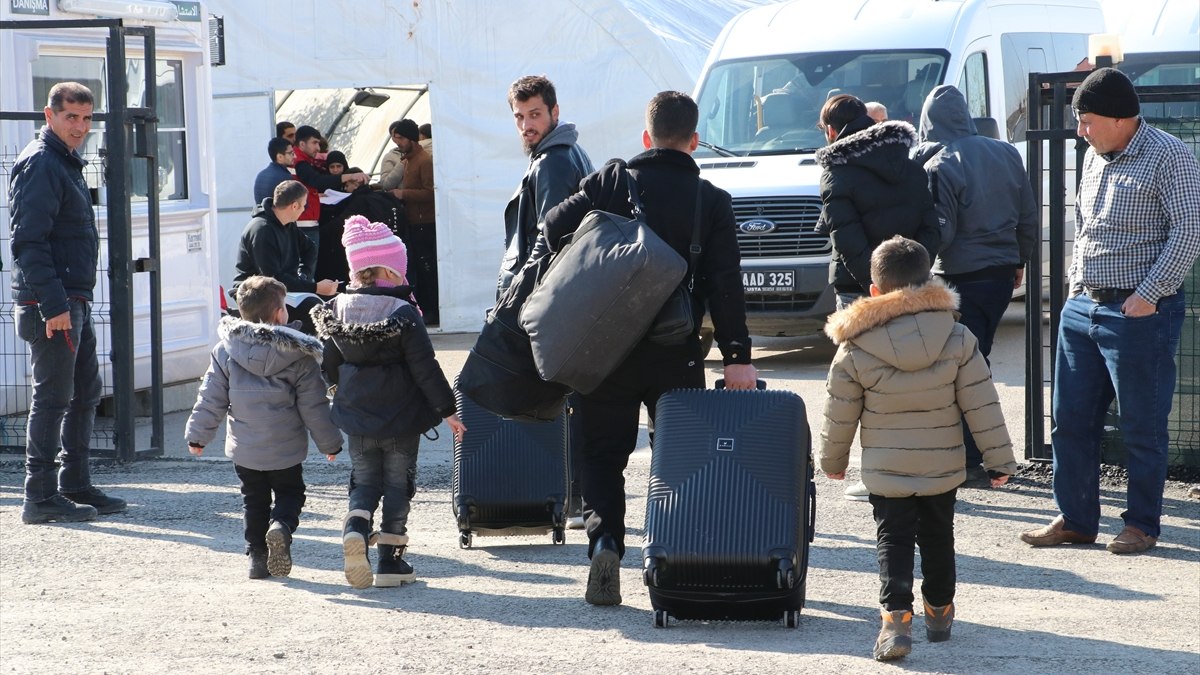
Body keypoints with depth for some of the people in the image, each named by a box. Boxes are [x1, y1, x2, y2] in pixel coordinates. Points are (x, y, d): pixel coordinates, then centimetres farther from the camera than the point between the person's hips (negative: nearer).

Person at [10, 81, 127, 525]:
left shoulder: (66, 163, 18)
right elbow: (30, 242, -20)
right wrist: (53, 304, -24)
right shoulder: (39, 164, -14)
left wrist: (73, 301, 20)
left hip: (74, 301, 10)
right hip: (51, 303, -10)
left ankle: (76, 486, 22)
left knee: (85, 393, 14)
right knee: (53, 398, -7)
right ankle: (41, 497, -2)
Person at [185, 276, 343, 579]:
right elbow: (313, 406, -4)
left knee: (254, 500, 16)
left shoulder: (225, 351, -3)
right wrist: (330, 442, 6)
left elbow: (211, 398, 0)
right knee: (289, 493, 13)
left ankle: (257, 556, 9)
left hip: (244, 449, 2)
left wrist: (198, 435, 11)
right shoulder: (298, 355, -8)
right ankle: (282, 525, -18)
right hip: (286, 449, -2)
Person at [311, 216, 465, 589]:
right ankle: (391, 560, 9)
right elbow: (425, 368, -14)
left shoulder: (336, 310, -3)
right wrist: (446, 410, -6)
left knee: (364, 480, 15)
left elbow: (330, 366, 8)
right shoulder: (403, 313, -16)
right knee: (397, 484, 9)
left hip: (356, 418, 3)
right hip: (401, 418, -3)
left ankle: (356, 527, -15)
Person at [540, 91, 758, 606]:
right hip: (677, 352, 0)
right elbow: (725, 283, -7)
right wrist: (737, 355, -7)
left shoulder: (611, 181, -1)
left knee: (602, 452, 8)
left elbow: (555, 226, -8)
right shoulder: (712, 201, -1)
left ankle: (604, 539, -13)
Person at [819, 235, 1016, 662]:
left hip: (885, 471, -2)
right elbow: (981, 406, -6)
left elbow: (840, 415, -2)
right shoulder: (957, 338, -9)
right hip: (943, 467, 2)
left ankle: (896, 617, -16)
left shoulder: (854, 349, -12)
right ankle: (939, 611, 32)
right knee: (937, 536, 20)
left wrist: (832, 460, 15)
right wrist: (999, 460, 4)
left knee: (893, 540, 2)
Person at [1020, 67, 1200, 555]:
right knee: (1070, 419, 8)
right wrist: (1075, 282, 13)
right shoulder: (1095, 159, 14)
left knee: (1142, 425, 0)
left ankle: (1142, 524, 10)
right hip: (1083, 306, 8)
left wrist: (1148, 295, -19)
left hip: (1141, 312, -8)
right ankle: (1076, 520, 17)